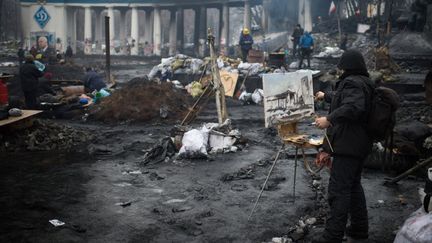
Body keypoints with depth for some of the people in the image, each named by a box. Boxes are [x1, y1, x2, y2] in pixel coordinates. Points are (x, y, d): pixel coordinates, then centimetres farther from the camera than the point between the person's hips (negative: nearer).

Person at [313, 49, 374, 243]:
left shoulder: (352, 83, -17)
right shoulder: (362, 82, 17)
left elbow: (353, 107, -35)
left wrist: (329, 119, -31)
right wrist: (326, 96, 50)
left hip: (348, 145, -11)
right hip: (359, 144, 11)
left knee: (338, 190, -9)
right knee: (353, 185, 20)